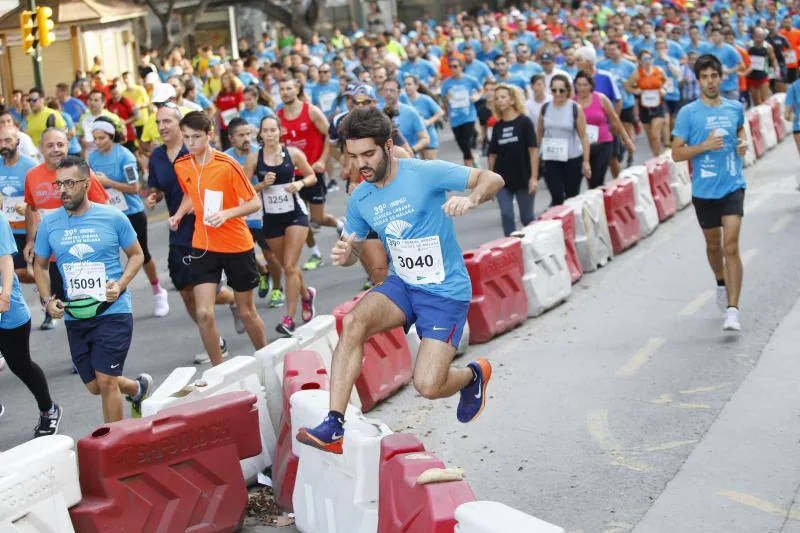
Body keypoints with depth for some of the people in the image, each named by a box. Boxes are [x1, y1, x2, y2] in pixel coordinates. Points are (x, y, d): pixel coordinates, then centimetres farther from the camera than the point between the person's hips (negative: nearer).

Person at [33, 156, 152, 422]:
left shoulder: (113, 218, -6)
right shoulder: (49, 223, 2)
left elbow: (136, 254, 6)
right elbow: (40, 265, 15)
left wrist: (120, 285, -11)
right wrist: (47, 300, -1)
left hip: (113, 312, -4)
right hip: (75, 317, 4)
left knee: (105, 380, -10)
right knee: (94, 386, 10)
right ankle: (138, 388, 41)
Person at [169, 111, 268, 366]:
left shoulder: (227, 165, -16)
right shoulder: (181, 166, 0)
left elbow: (254, 203, -13)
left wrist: (227, 213, -29)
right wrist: (179, 214, 2)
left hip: (237, 246, -3)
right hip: (203, 246, 3)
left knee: (246, 312, 10)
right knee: (203, 313, -10)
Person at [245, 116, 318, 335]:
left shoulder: (293, 153, -5)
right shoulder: (254, 158, -4)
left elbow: (312, 176, 6)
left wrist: (300, 183, -14)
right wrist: (263, 184, -19)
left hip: (295, 214, -2)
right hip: (271, 218, 3)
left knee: (290, 267, -11)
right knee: (287, 267, 15)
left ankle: (289, 318, -8)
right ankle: (307, 295, 45)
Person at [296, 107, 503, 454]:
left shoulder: (425, 173, -15)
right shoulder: (359, 199, 2)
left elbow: (493, 179, -13)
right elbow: (351, 251, 14)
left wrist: (470, 200, -36)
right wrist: (343, 254, -12)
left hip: (446, 291, -5)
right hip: (401, 284, 5)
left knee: (428, 386, -15)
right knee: (353, 322, -27)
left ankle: (474, 375, 22)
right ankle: (333, 427, -26)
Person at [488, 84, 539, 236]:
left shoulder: (524, 122, -7)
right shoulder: (497, 127, 5)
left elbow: (533, 150, -9)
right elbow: (493, 154, 9)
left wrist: (533, 177, -13)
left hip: (523, 178, -3)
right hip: (503, 179, 3)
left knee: (527, 218, 8)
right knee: (506, 216, -4)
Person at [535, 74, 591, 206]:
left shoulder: (575, 109, -6)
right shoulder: (545, 108, 2)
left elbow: (583, 137, -6)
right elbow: (539, 134, 11)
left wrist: (586, 161, -9)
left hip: (572, 159, -1)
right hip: (551, 160, 2)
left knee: (572, 197, 7)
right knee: (557, 197, -6)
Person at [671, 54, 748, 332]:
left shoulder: (735, 108, 5)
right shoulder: (688, 113, -4)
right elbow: (677, 153, -5)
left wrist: (743, 142, 6)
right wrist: (704, 146, -18)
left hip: (732, 186, 0)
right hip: (703, 190, 0)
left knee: (731, 246, -13)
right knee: (713, 245, 16)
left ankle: (732, 310, -16)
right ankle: (721, 283, 48)